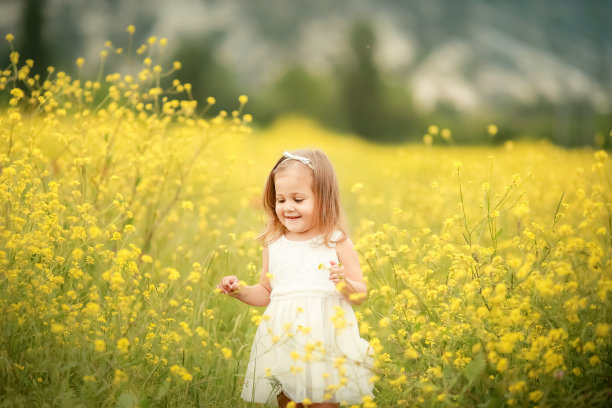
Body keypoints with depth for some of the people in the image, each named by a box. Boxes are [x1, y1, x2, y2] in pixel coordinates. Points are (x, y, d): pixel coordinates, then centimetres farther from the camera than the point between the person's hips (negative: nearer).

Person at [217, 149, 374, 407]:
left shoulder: (336, 243, -2)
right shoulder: (273, 245, 8)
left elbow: (360, 296, 1)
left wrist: (345, 284, -19)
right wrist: (240, 291, 1)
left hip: (325, 338, -3)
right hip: (283, 342, 3)